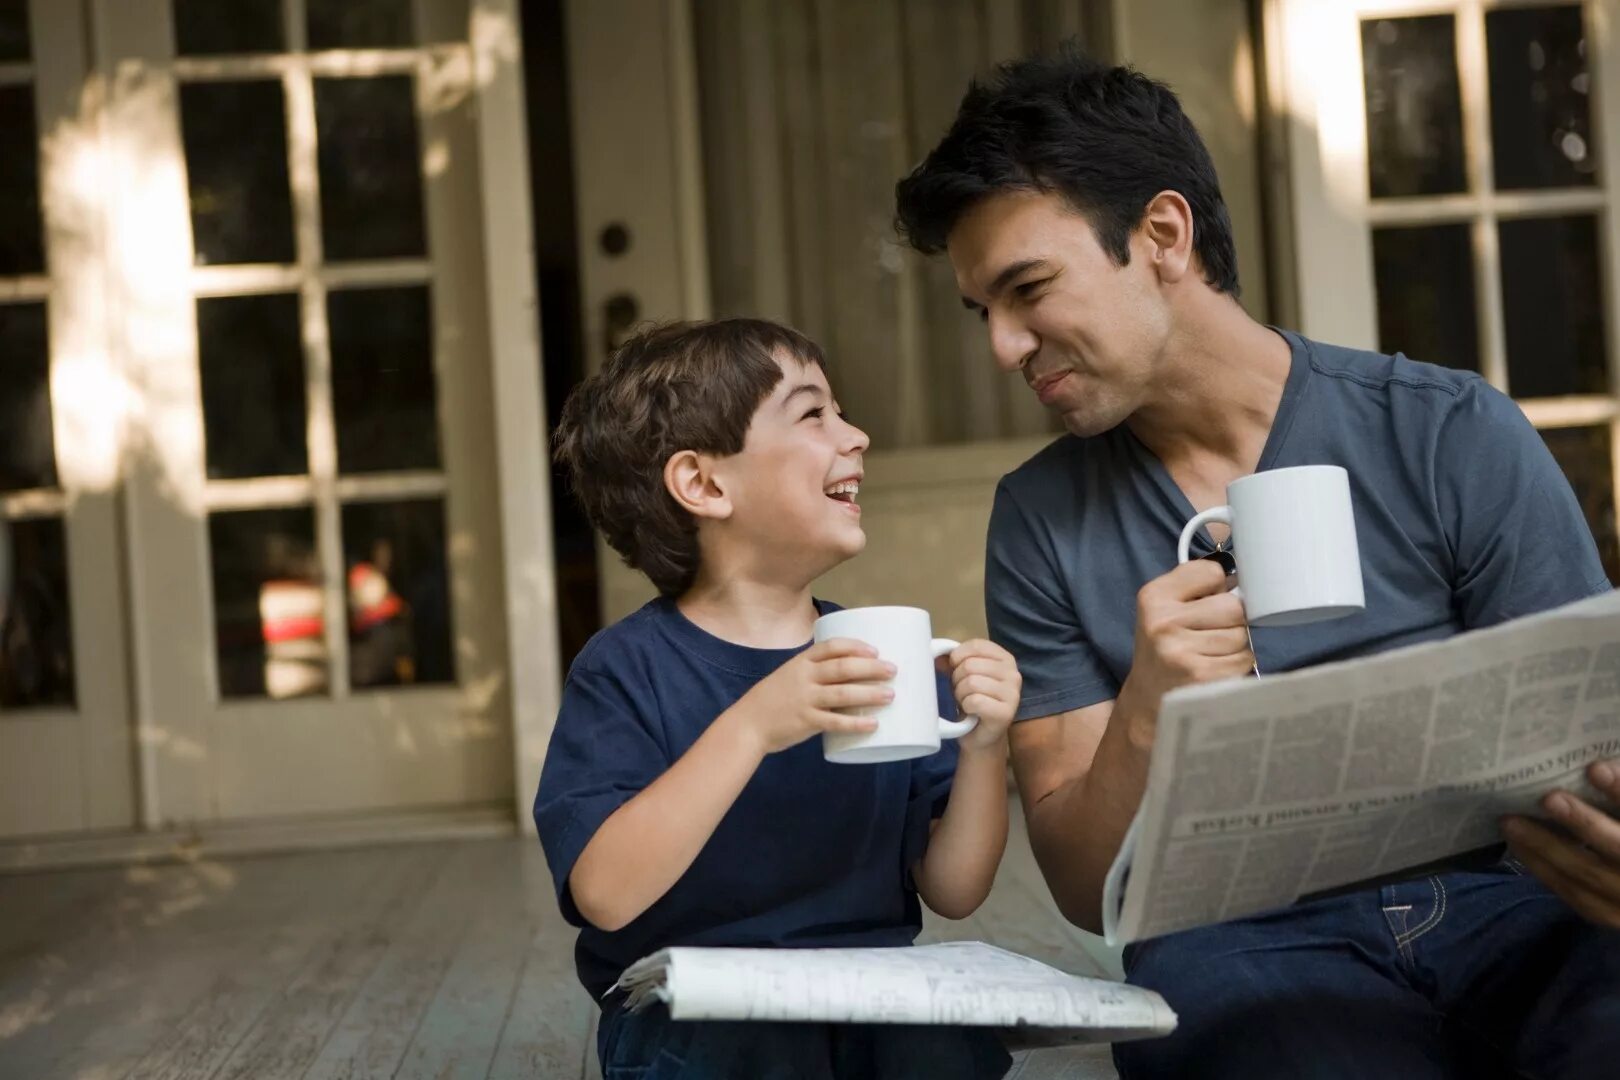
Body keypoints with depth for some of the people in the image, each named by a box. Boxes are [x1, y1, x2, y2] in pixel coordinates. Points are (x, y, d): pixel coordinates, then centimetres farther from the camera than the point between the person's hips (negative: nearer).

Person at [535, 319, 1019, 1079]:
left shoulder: (881, 655, 7)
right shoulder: (628, 668, -6)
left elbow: (952, 893, 5)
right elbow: (605, 896, -20)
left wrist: (984, 747, -13)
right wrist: (751, 727, -28)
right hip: (694, 1017, -3)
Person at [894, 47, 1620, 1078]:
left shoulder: (1456, 438, 1)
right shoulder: (1041, 520, 5)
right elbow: (1088, 894, 4)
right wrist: (1144, 720, -17)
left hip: (1506, 899, 0)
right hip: (1247, 938, 0)